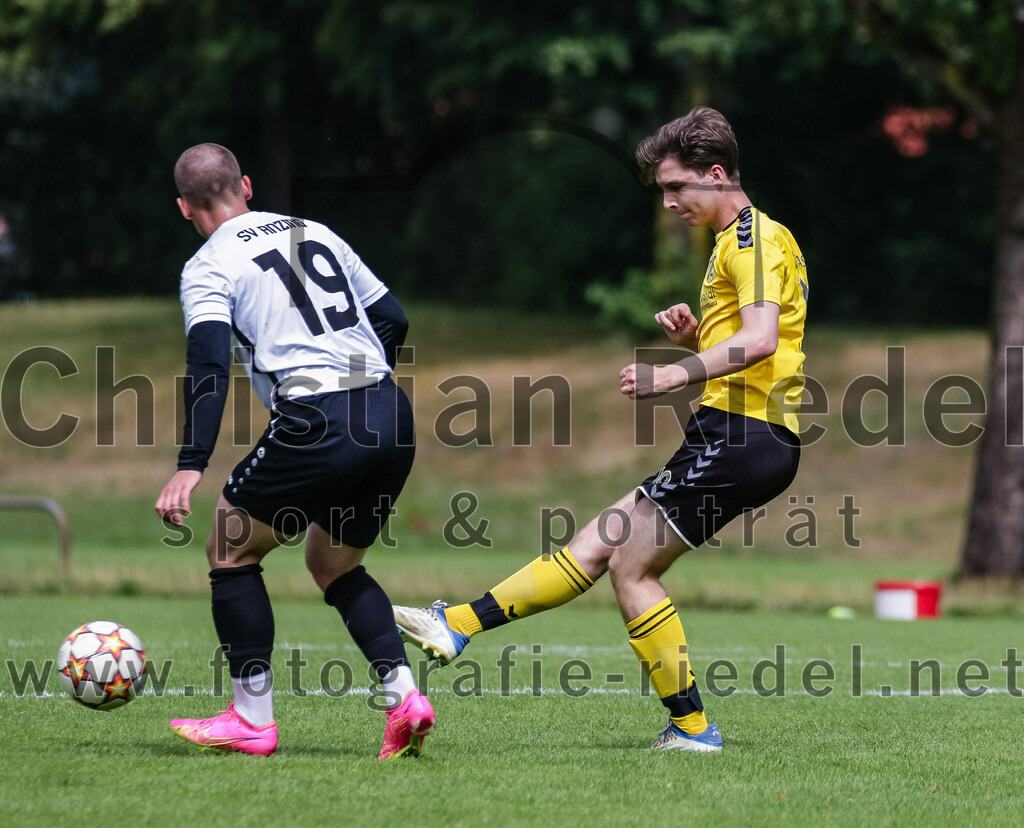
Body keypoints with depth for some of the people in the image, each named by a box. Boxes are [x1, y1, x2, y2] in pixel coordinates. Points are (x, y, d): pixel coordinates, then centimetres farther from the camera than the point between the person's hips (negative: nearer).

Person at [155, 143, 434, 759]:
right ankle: (403, 692, 3)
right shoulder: (316, 234, 21)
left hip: (316, 421, -7)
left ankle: (253, 717, 10)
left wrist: (192, 466, -19)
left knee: (229, 547, 12)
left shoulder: (209, 267, 2)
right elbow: (393, 320, 22)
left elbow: (210, 366, -13)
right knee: (335, 568, 23)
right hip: (393, 419, 7)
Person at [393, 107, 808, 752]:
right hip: (746, 439, 10)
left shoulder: (753, 239, -11)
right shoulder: (741, 241, 22)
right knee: (597, 545, 8)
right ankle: (457, 627, 9)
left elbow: (759, 340, -26)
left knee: (630, 567, -6)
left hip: (741, 435, -10)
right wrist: (693, 337, 10)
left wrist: (673, 375, -26)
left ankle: (692, 727, -2)